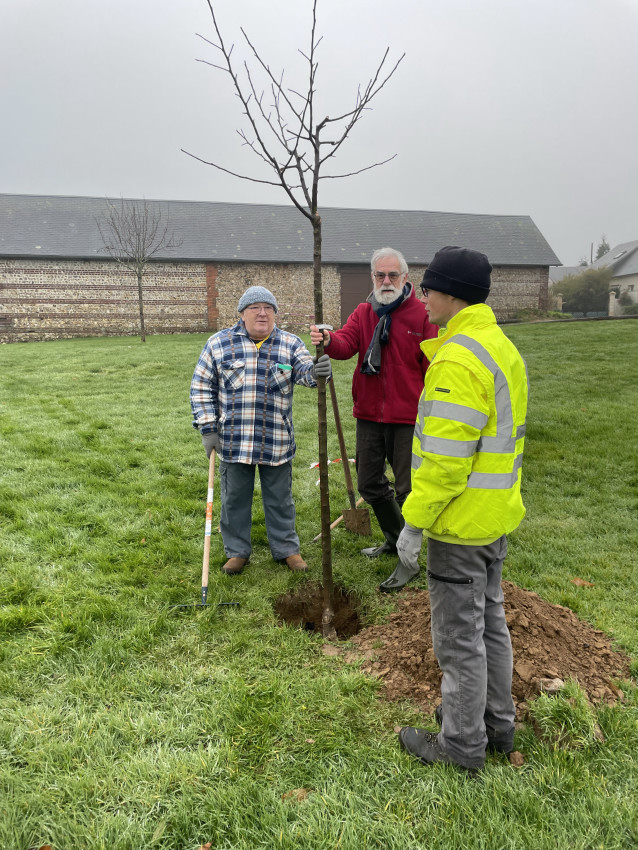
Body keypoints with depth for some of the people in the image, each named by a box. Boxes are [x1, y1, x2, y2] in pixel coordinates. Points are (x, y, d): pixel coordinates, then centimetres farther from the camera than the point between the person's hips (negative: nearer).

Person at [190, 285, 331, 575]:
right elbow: (201, 387, 4)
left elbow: (305, 371, -13)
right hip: (233, 441, 0)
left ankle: (286, 548, 31)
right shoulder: (219, 343, 0)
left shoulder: (290, 344, 2)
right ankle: (237, 551, 30)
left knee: (280, 499, 13)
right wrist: (208, 429, -2)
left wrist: (317, 371, -38)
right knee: (234, 499, 12)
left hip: (277, 442, 0)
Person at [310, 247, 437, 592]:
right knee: (369, 485, 16)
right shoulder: (364, 312, 7)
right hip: (369, 414, 5)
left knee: (407, 490, 3)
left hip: (407, 417, -5)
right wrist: (329, 341, -34)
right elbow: (347, 344, -11)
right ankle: (395, 539, 40)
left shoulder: (421, 314, -5)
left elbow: (433, 367, -6)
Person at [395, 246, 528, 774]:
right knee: (489, 620, 22)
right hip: (498, 515, 10)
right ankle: (497, 723, 40)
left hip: (460, 522, -10)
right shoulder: (503, 347, 9)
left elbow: (444, 459, -26)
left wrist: (414, 523, -17)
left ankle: (463, 744, 26)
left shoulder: (458, 360, -24)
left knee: (459, 635, 7)